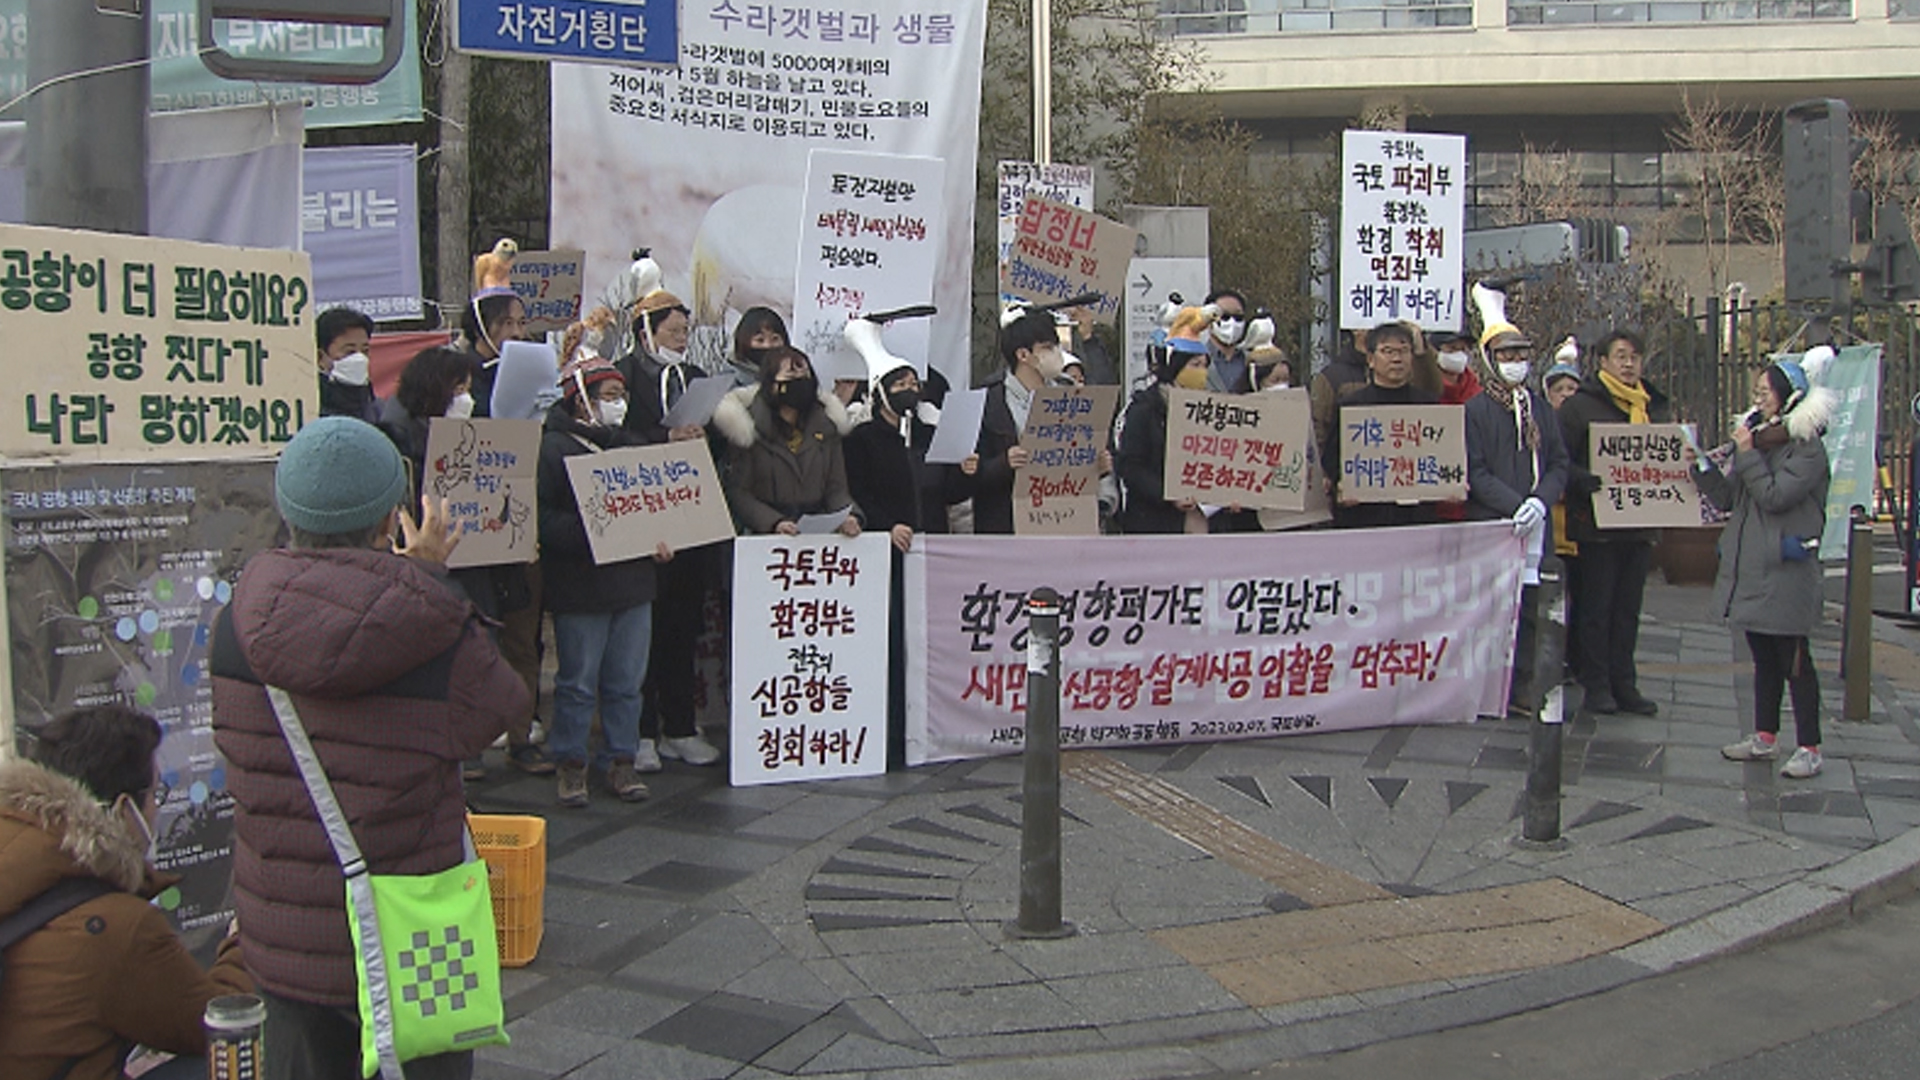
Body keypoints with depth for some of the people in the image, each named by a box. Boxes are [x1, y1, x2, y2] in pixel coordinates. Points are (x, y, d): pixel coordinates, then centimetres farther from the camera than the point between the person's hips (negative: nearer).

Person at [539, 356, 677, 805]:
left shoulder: (632, 445, 15)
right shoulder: (553, 449, -7)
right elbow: (543, 520, -14)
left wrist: (660, 540, 2)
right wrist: (592, 536, -25)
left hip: (633, 582, 6)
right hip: (579, 587, -6)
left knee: (627, 681, 10)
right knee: (578, 681, 3)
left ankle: (621, 760, 21)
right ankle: (570, 763, 17)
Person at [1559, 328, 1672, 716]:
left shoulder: (1656, 407, 14)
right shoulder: (1581, 406, -4)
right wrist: (1582, 481, -25)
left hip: (1641, 523, 5)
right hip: (1597, 524, -5)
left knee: (1628, 608, 10)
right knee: (1596, 607, 1)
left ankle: (1624, 684, 17)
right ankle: (1596, 685, 8)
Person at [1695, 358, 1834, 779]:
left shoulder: (1808, 449, -10)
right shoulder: (1756, 437, 13)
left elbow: (1776, 496, -21)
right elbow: (1728, 498, 13)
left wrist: (1748, 456, -15)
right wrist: (1701, 468, 0)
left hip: (1786, 570, -8)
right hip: (1751, 567, 8)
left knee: (1794, 661, -3)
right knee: (1764, 658, 15)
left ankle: (1809, 749, 3)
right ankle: (1764, 737, 23)